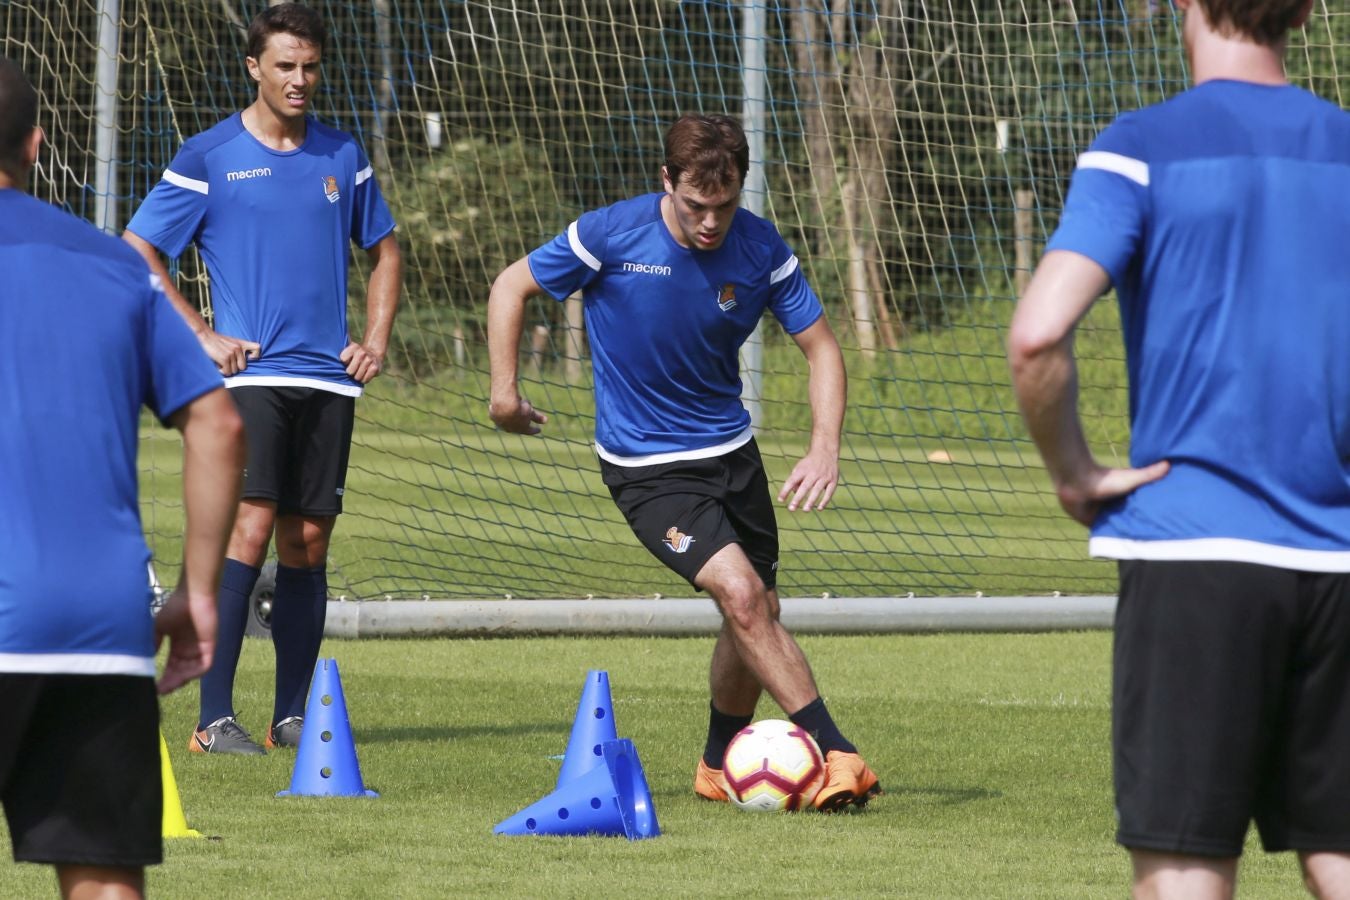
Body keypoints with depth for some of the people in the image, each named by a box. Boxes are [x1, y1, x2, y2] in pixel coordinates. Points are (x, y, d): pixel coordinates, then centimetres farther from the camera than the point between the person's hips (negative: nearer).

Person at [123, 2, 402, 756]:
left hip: (328, 380, 5)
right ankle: (215, 717, -16)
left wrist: (377, 340, 12)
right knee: (250, 528, -16)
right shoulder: (209, 157, -2)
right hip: (252, 375, -4)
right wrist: (202, 336, -6)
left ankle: (293, 715, 13)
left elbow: (385, 250, 25)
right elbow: (136, 254, 0)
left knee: (308, 543, 5)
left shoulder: (342, 156, 11)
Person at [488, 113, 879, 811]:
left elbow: (819, 346, -3)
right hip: (645, 466, -5)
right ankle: (838, 754, -21)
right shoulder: (611, 236, -18)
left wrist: (825, 447, -17)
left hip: (731, 452, 5)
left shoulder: (760, 248, -10)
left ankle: (719, 767, 35)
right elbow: (512, 285, -3)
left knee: (755, 618, 11)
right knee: (740, 591, -21)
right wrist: (504, 388, -8)